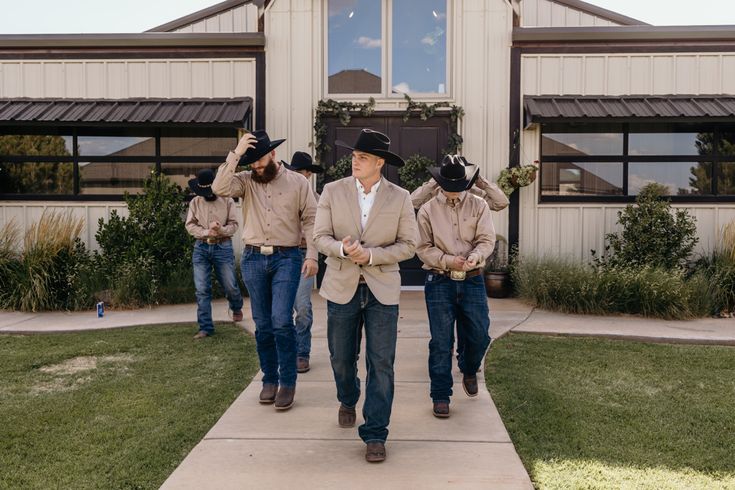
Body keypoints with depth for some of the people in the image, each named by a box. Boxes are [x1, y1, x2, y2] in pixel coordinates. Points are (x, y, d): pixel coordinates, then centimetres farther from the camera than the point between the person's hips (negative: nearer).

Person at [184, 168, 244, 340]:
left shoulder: (227, 201, 1)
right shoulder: (195, 202, 6)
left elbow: (233, 224, -2)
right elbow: (190, 225, 1)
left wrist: (221, 230, -23)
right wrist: (206, 232, -17)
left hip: (223, 247, -1)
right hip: (201, 248, 2)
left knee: (230, 286, 4)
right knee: (202, 290, -2)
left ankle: (237, 308, 38)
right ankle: (205, 327, 5)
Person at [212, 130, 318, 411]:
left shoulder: (297, 182, 2)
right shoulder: (245, 181, 5)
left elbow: (310, 220, 0)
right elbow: (219, 188, -14)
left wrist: (312, 255, -8)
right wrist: (235, 154, -14)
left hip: (286, 258, -3)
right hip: (253, 259, 3)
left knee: (281, 321, -11)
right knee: (263, 324, 9)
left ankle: (288, 382, 4)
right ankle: (270, 379, 24)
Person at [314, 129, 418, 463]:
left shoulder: (400, 198, -1)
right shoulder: (332, 191, 0)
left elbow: (408, 244, -2)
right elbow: (320, 237, -1)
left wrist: (371, 255, -16)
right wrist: (342, 249, -23)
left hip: (382, 290, -1)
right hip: (342, 287, 1)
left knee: (381, 363, -2)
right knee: (341, 357, 14)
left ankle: (375, 435, 10)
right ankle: (348, 401, 46)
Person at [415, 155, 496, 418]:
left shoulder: (479, 206, 5)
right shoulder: (427, 210, 1)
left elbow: (487, 239, -3)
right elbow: (423, 248, -2)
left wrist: (474, 256, -24)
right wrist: (447, 261, -17)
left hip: (473, 280, 2)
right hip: (439, 282, -1)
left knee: (479, 335, 6)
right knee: (441, 342, 0)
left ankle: (469, 371, 40)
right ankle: (441, 396, 13)